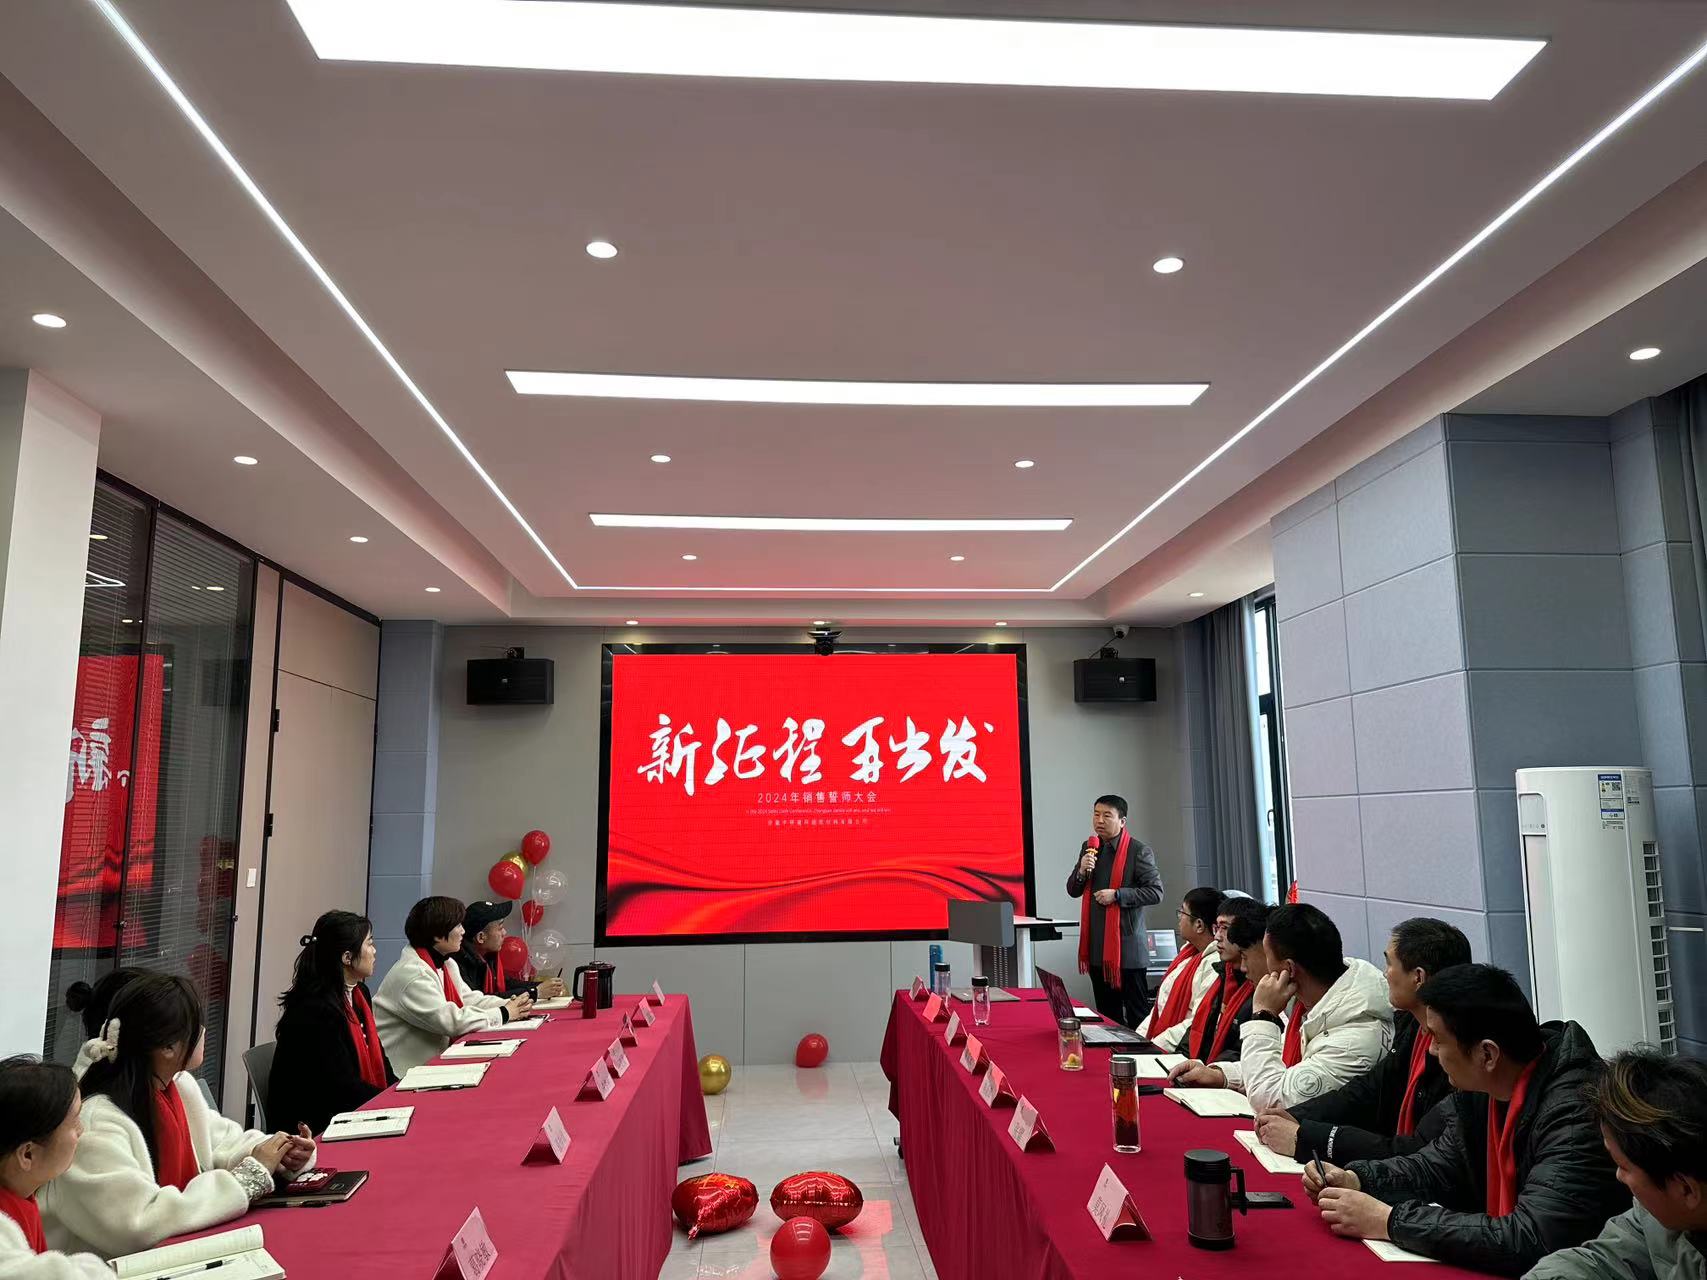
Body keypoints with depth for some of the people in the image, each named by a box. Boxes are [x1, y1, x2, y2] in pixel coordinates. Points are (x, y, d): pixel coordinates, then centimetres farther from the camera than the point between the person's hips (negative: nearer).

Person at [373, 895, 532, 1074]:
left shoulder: (446, 963, 10)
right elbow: (452, 1022, -25)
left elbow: (470, 999, 11)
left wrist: (511, 1005, -6)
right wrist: (503, 1014, -15)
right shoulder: (412, 974, -21)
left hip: (436, 1057, 9)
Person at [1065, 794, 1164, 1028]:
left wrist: (1116, 895, -18)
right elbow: (1073, 891, 13)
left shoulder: (1139, 851, -7)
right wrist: (1082, 871, -7)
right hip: (1096, 946, 6)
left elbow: (1155, 892, -12)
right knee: (1107, 1014, 14)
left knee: (1137, 1014, 1)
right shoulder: (1088, 848, 11)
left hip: (1126, 946, -6)